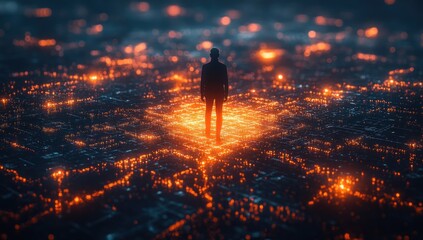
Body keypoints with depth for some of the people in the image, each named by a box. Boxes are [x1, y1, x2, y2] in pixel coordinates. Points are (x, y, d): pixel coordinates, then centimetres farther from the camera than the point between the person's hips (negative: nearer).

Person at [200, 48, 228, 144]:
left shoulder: (205, 66, -7)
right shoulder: (223, 67, -6)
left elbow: (202, 81, -5)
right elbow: (226, 82, -4)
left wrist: (202, 94, 4)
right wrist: (226, 94, 5)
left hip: (209, 92, 1)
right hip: (220, 93, -1)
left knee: (208, 113, 18)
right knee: (219, 114, 2)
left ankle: (208, 132, 28)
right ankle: (217, 136, -3)